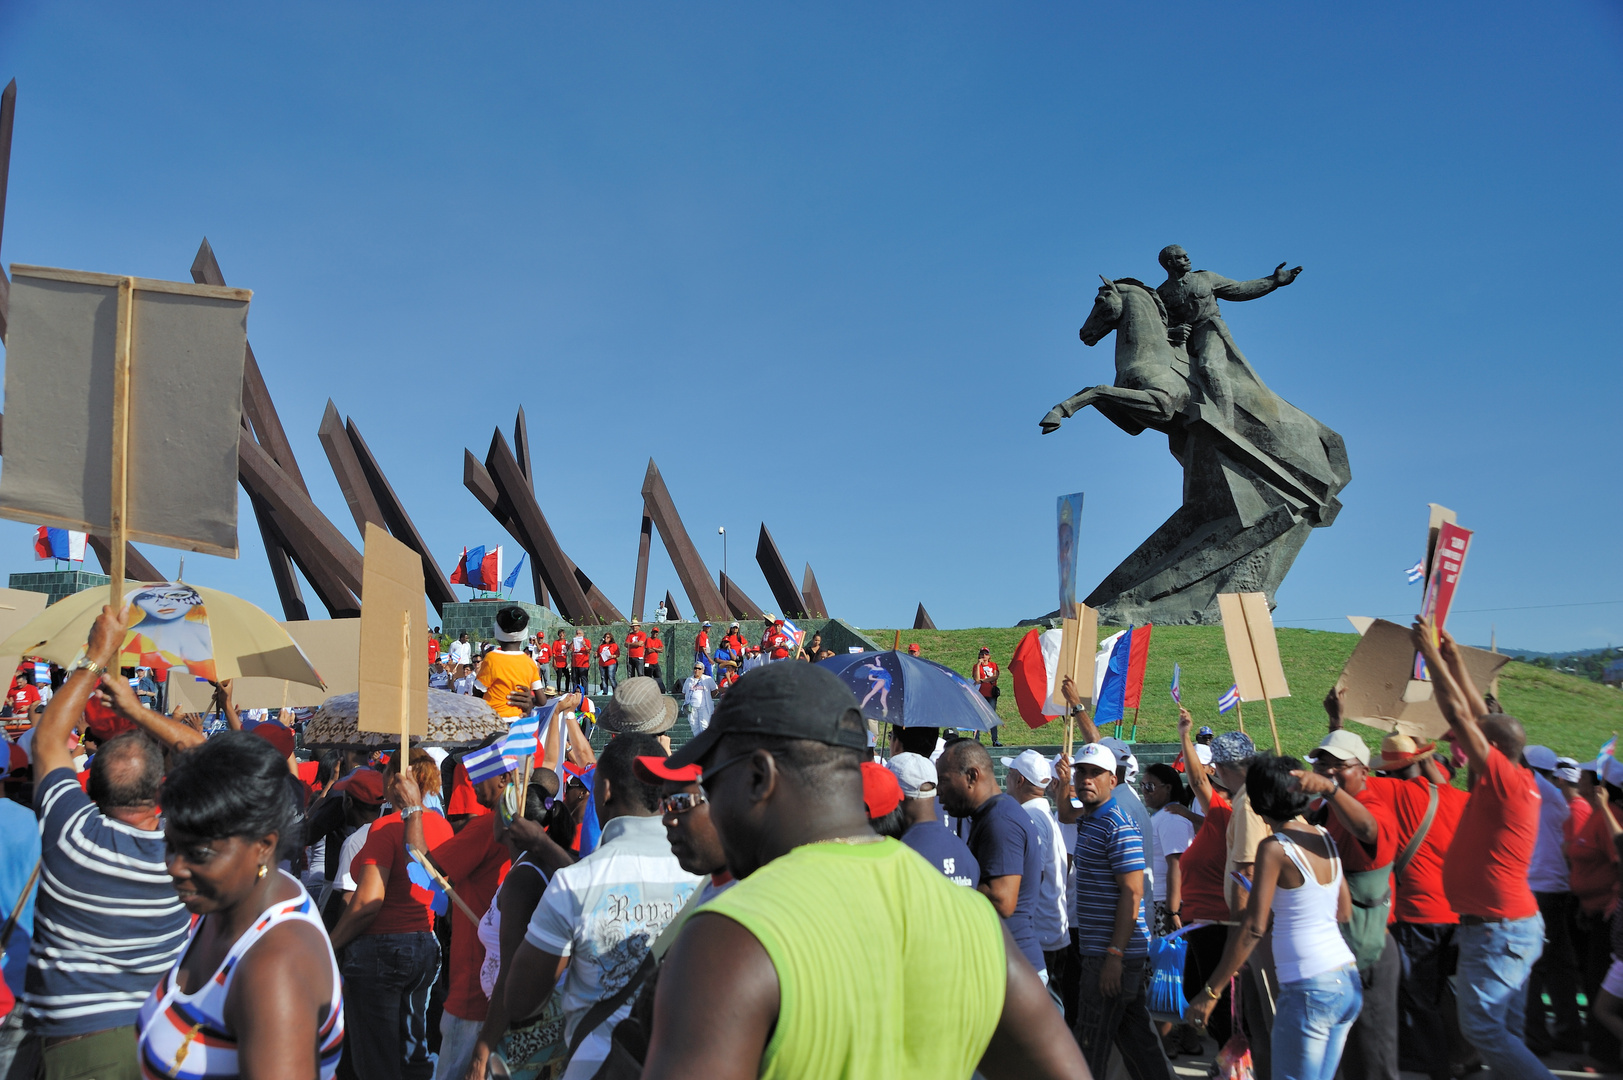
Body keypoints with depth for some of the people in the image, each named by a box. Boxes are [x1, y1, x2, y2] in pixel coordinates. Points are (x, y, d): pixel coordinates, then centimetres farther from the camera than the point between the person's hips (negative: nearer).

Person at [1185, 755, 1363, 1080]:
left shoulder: (1275, 848, -13)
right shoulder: (1324, 837, 7)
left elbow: (1253, 928, -18)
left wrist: (1210, 992, -15)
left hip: (1309, 989, -8)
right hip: (1348, 981, 8)